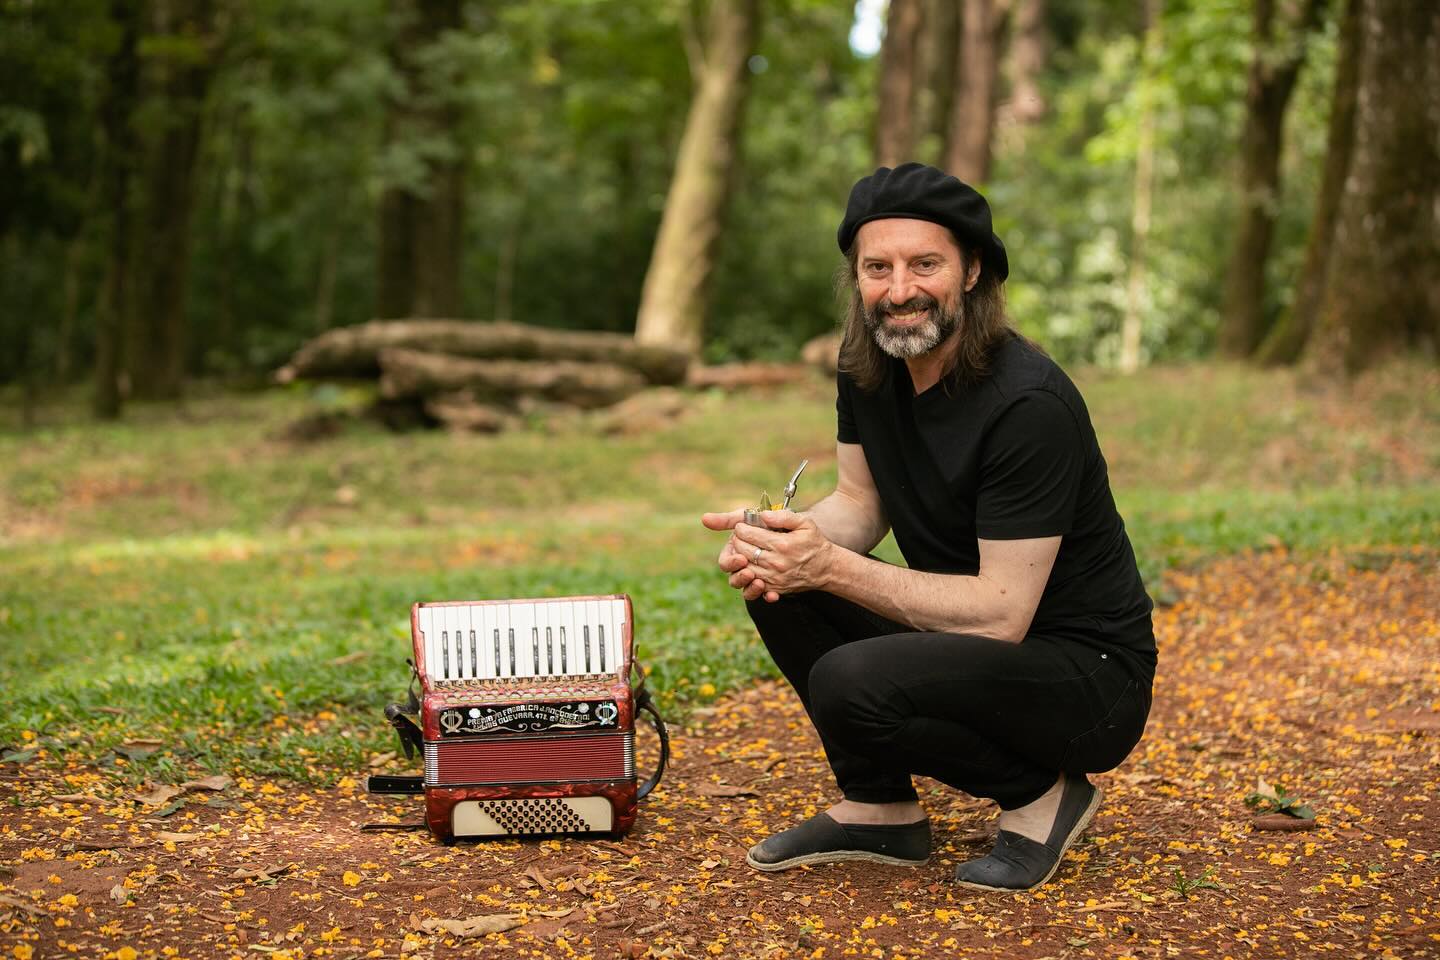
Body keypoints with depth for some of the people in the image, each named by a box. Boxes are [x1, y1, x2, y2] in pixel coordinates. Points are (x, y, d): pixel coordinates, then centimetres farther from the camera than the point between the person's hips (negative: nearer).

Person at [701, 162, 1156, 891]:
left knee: (852, 683, -30)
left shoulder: (1028, 403, -26)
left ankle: (1040, 797, -3)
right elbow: (862, 501, 7)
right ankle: (878, 812, 4)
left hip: (1088, 674, -8)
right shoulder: (868, 363, -3)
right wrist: (787, 539, -15)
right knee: (771, 579, -7)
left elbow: (1001, 613, -26)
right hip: (963, 633, 8)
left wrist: (830, 567, -29)